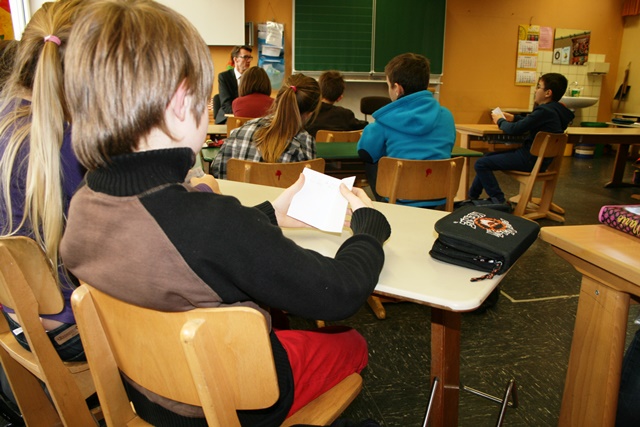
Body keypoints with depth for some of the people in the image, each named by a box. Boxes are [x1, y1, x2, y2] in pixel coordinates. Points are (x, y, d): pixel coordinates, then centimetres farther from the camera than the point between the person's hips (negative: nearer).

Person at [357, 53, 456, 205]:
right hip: (441, 199, 5)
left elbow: (365, 152, 4)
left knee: (370, 164, 18)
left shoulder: (386, 120, -10)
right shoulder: (446, 116, 3)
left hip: (401, 200, -4)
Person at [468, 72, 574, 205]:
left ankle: (499, 202, -7)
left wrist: (500, 121, -1)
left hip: (532, 159, -11)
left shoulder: (544, 111, -21)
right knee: (488, 157, 20)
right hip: (537, 156, 11)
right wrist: (514, 118, 14)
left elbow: (514, 130, -20)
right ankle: (471, 197, 24)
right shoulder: (554, 110, 9)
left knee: (481, 164, -12)